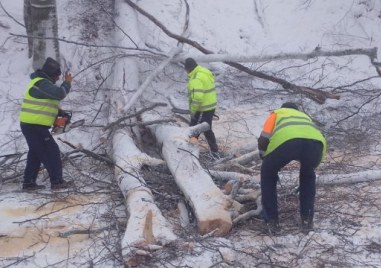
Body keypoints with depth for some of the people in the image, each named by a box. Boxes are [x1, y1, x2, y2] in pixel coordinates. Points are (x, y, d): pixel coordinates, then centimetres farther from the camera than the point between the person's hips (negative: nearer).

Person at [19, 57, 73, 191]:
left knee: (36, 153, 16)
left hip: (29, 125, 10)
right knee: (52, 152, -3)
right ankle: (57, 181, 2)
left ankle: (28, 182, 18)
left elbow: (45, 103, 24)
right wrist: (67, 83, -10)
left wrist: (59, 111, 11)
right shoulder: (42, 84, -17)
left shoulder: (40, 82, 18)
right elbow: (59, 94, -28)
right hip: (36, 126, -10)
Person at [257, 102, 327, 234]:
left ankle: (272, 221, 24)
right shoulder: (305, 117, 48)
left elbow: (263, 140, 24)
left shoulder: (277, 113, 40)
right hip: (314, 142, 3)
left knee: (267, 175, 26)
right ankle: (307, 220, 31)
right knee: (308, 176, 36)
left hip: (285, 140, -3)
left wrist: (266, 160, 39)